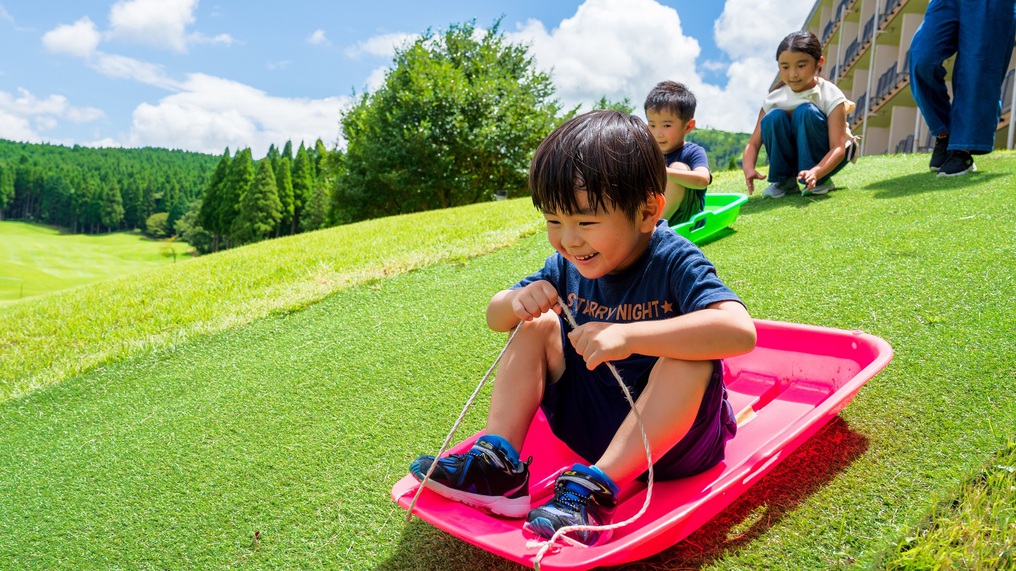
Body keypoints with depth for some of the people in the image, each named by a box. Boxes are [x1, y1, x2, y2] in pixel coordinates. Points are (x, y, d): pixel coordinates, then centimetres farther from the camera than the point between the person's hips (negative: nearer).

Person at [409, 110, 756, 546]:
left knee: (688, 355, -34)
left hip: (672, 430, -5)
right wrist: (517, 302, -19)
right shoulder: (567, 266, -3)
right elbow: (495, 318, 6)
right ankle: (499, 465, -15)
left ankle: (595, 488, -34)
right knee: (538, 326, -5)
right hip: (590, 423, 6)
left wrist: (628, 336, -44)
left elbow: (740, 331, -39)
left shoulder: (674, 262, -21)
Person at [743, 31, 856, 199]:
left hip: (827, 157, -3)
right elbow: (753, 142, -14)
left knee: (806, 111, -30)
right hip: (795, 157, 3)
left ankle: (821, 181, -18)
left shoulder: (831, 96, -21)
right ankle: (784, 180, -10)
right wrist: (748, 167, -37)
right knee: (774, 117, -25)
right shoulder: (775, 98, -12)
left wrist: (815, 172, -49)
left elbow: (838, 148, -29)